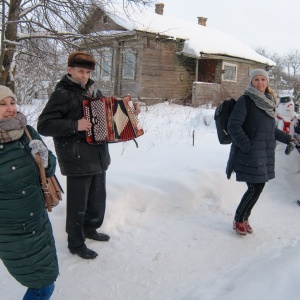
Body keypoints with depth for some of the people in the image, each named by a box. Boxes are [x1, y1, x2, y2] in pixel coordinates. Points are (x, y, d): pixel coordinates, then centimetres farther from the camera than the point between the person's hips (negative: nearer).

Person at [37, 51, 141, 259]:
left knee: (98, 198, 21)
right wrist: (74, 125, -26)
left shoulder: (93, 90, 10)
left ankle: (90, 229, 43)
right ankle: (76, 243, 23)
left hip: (98, 158, 8)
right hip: (77, 161, -7)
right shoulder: (62, 94, -12)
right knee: (78, 203, 4)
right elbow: (44, 125, -18)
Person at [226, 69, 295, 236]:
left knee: (259, 187, 9)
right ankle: (238, 220, 15)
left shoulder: (269, 102, 13)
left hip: (266, 154, 7)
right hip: (250, 154, -7)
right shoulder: (245, 100, -10)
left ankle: (245, 218, 28)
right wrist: (248, 146, -18)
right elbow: (233, 126, -15)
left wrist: (287, 138, 28)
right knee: (254, 189, -6)